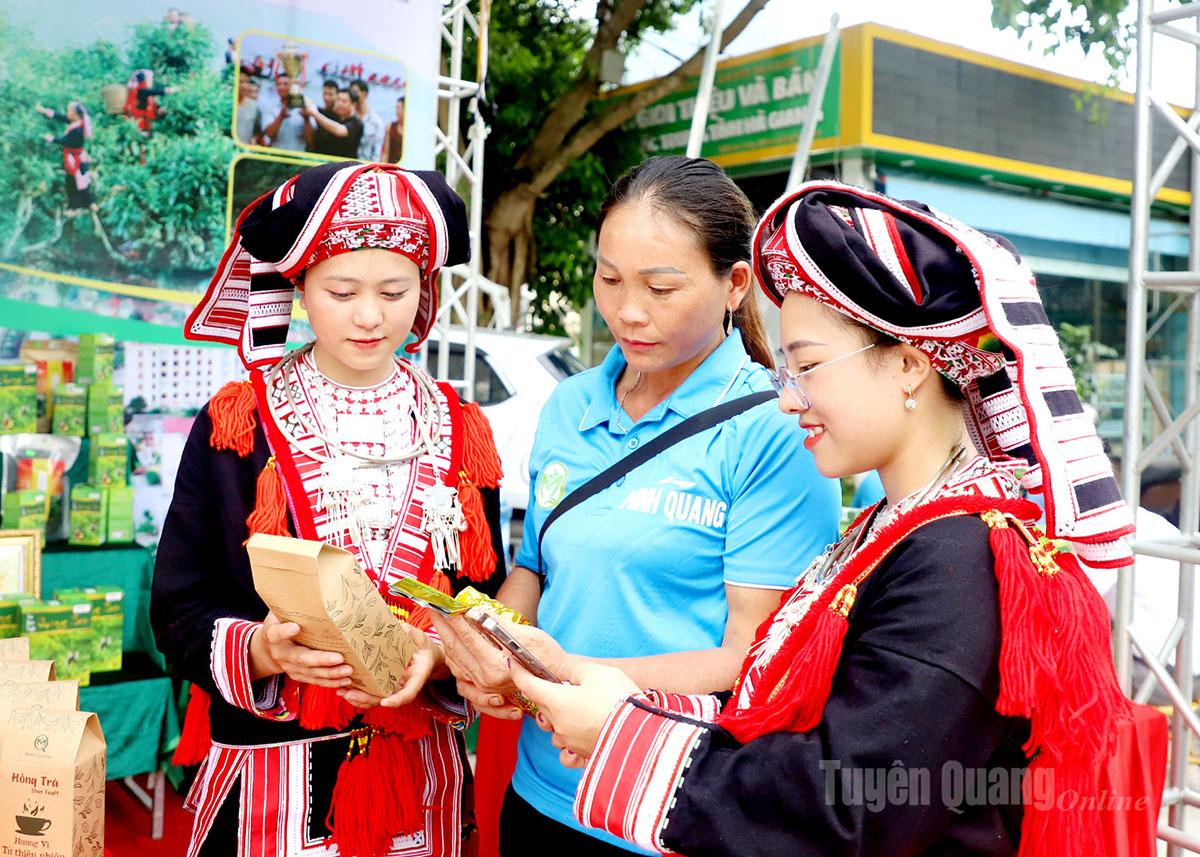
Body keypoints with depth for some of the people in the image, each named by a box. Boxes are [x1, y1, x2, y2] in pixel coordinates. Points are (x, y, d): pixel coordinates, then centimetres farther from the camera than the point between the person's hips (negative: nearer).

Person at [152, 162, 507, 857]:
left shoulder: (460, 433, 2)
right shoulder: (236, 426, -5)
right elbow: (180, 610, -4)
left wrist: (435, 653, -17)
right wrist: (263, 649, -23)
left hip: (418, 772, 2)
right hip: (268, 770, -2)